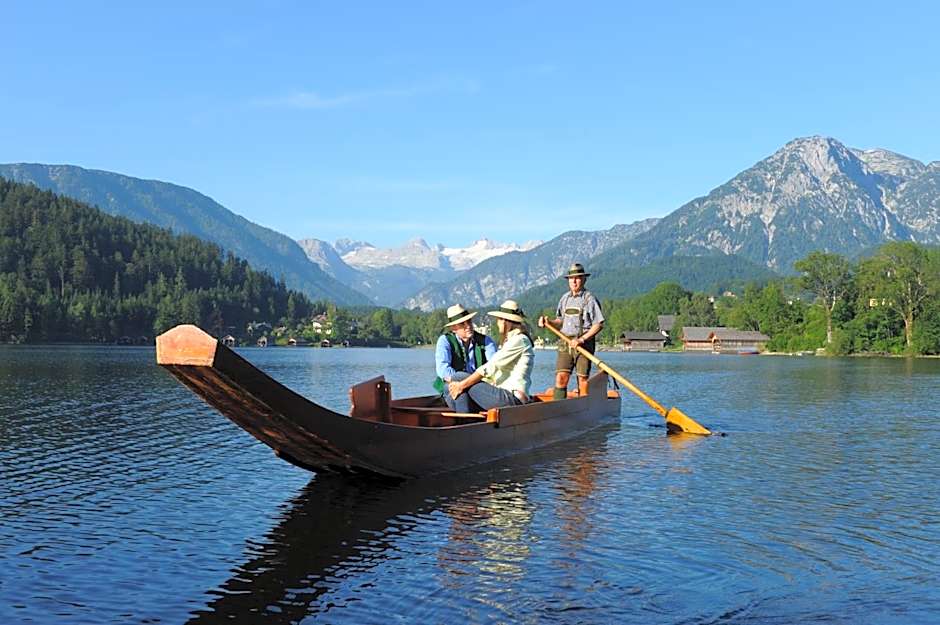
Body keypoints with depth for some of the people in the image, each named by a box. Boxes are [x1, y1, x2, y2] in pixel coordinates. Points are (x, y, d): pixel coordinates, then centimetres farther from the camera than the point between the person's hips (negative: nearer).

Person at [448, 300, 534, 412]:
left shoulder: (519, 340, -9)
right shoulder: (510, 340, 23)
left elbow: (491, 367, -15)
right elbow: (495, 372, 17)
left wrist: (462, 384, -13)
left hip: (512, 397, -10)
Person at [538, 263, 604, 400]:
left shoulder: (590, 299, -4)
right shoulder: (564, 298, 15)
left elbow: (598, 324, -8)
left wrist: (582, 339, -16)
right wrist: (548, 322, 1)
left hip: (584, 343, -5)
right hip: (565, 343, 5)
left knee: (583, 379, -3)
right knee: (560, 377, -5)